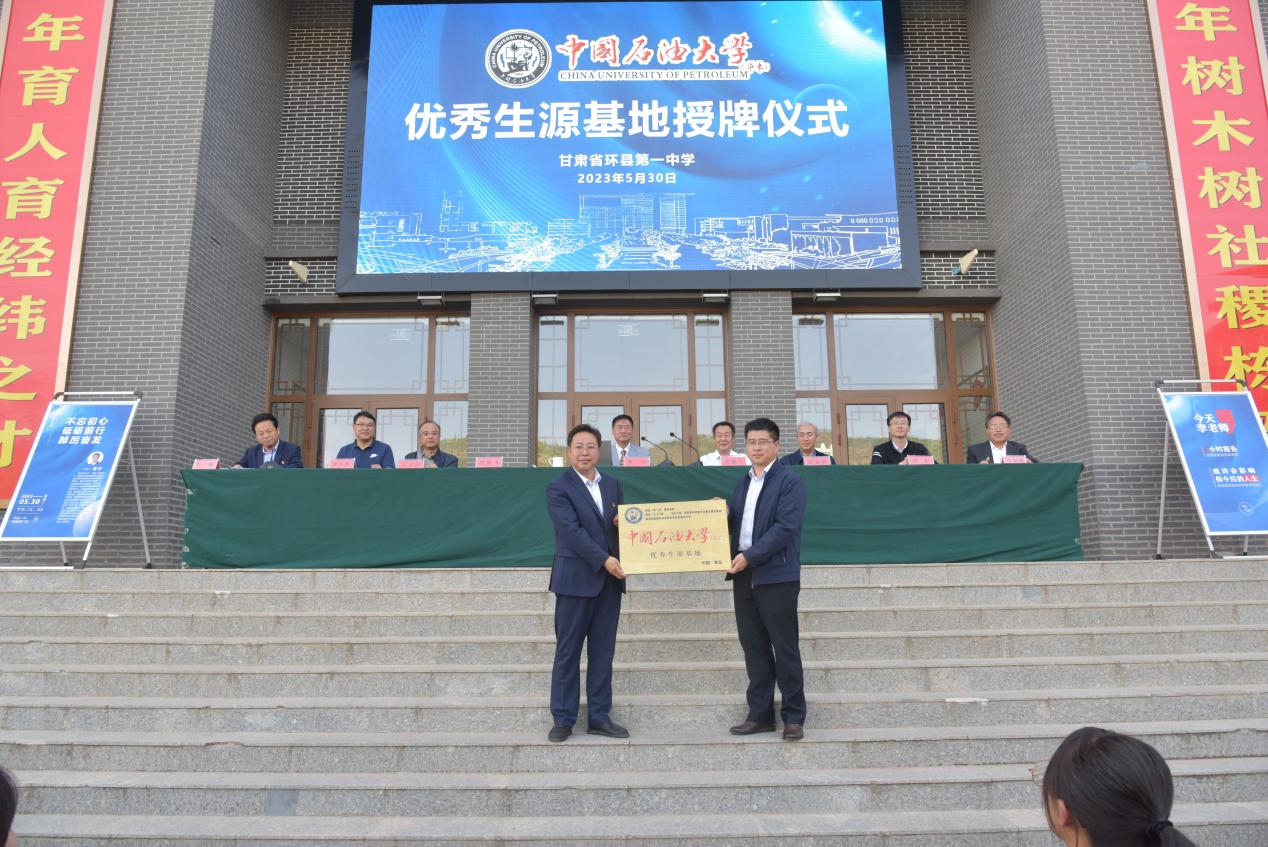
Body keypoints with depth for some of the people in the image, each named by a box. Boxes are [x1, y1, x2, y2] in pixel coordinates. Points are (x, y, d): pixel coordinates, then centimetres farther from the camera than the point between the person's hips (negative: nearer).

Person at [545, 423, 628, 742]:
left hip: (610, 579, 5)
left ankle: (599, 717, 19)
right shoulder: (558, 488, -5)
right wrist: (603, 559, -21)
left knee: (603, 652, 10)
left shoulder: (612, 484, 13)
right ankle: (563, 719, 14)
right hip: (576, 579, -5)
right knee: (568, 652, 3)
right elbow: (571, 530, -14)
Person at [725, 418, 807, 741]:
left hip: (777, 576, -6)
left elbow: (786, 528, -16)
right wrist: (722, 515, -4)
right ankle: (760, 715, 20)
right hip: (744, 576, 7)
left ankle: (793, 717, 13)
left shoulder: (790, 482, -6)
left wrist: (750, 556, -21)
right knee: (754, 648, 11)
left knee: (785, 648, 2)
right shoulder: (742, 483, 16)